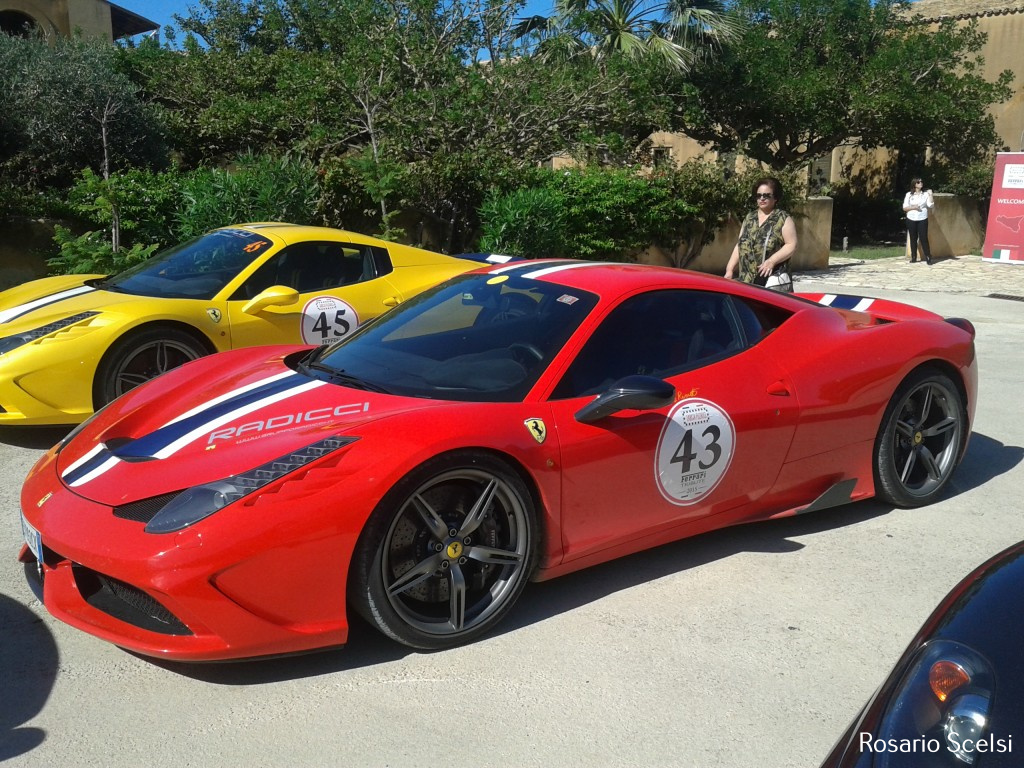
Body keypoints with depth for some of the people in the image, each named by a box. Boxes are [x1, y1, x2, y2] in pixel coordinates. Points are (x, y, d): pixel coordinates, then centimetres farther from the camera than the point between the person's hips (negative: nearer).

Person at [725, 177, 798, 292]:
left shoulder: (783, 219, 0)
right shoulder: (749, 218, 17)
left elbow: (791, 246, -6)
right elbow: (740, 245, 18)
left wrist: (772, 261, -19)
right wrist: (730, 269, 10)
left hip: (774, 280, -6)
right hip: (747, 280, 6)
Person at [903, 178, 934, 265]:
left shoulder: (925, 194, 4)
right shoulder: (909, 195, 4)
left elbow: (931, 205, -5)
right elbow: (904, 207, 1)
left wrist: (930, 195, -11)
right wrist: (913, 207, -13)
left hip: (922, 219, -1)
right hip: (911, 219, 1)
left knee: (924, 238, -6)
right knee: (913, 238, 6)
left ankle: (928, 257, -3)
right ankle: (913, 257, 13)